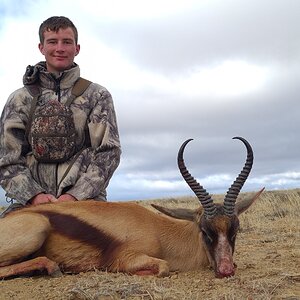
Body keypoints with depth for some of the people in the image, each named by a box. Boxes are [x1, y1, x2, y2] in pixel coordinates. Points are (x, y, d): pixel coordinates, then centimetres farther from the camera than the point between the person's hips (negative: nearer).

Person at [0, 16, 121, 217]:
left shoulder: (97, 95, 9)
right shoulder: (20, 99, 12)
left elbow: (109, 152, 1)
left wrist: (76, 195, -12)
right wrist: (34, 195, -10)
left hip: (87, 200, 0)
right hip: (30, 203, 0)